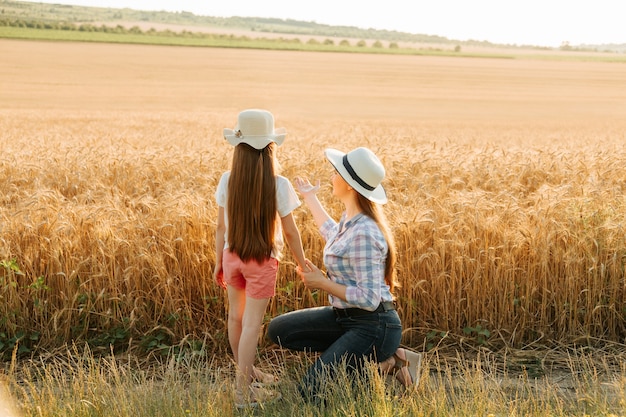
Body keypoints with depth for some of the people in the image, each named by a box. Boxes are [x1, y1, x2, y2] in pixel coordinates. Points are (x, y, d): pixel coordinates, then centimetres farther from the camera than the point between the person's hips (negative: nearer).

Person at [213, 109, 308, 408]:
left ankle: (247, 372, 37)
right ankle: (243, 391, 3)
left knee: (236, 316, 19)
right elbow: (290, 232, -10)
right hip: (262, 261, -4)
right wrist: (303, 265, 4)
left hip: (232, 257, 4)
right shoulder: (279, 185, -16)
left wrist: (219, 262, 10)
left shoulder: (227, 180, -7)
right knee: (251, 323, 1)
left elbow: (221, 227, -1)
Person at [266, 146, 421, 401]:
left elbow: (369, 299, -27)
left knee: (311, 392, -15)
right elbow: (333, 236, 31)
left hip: (373, 326, -9)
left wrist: (322, 283, -18)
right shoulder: (350, 218, 4)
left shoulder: (364, 234, -25)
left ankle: (383, 364, 0)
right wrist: (310, 198, 41)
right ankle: (368, 358, 5)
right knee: (278, 330, 5)